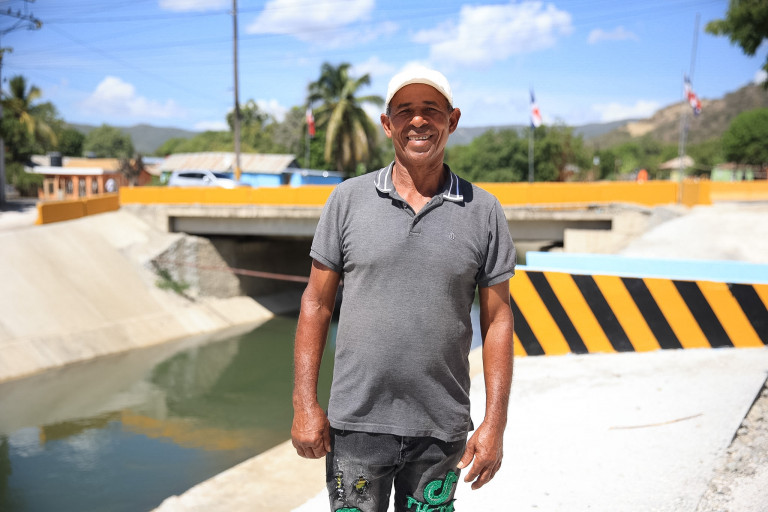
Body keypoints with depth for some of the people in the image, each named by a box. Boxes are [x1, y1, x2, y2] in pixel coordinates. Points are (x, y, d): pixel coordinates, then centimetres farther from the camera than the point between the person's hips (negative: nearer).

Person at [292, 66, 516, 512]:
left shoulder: (483, 211, 0)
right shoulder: (349, 199, 0)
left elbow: (497, 320, 2)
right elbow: (317, 304, 2)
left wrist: (495, 424, -2)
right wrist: (305, 405, -3)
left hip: (442, 430, 1)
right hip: (356, 424, 0)